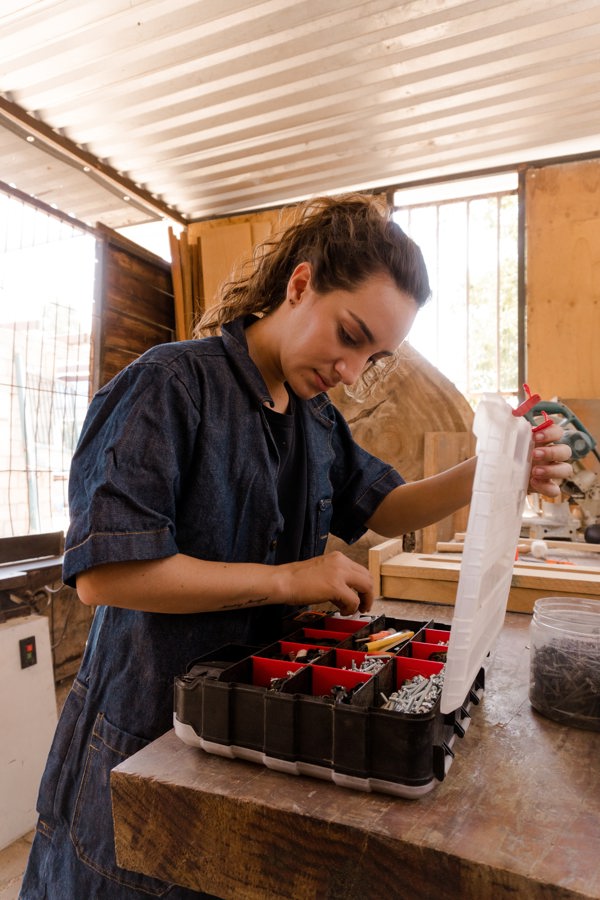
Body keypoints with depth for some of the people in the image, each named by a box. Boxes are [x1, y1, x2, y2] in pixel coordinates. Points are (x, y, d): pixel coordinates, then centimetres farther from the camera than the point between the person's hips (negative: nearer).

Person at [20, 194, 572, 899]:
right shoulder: (172, 383, -22)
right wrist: (288, 580, -23)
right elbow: (102, 572, -28)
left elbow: (383, 509, 7)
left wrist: (484, 474, -12)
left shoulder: (317, 417, 2)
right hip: (147, 728, -6)